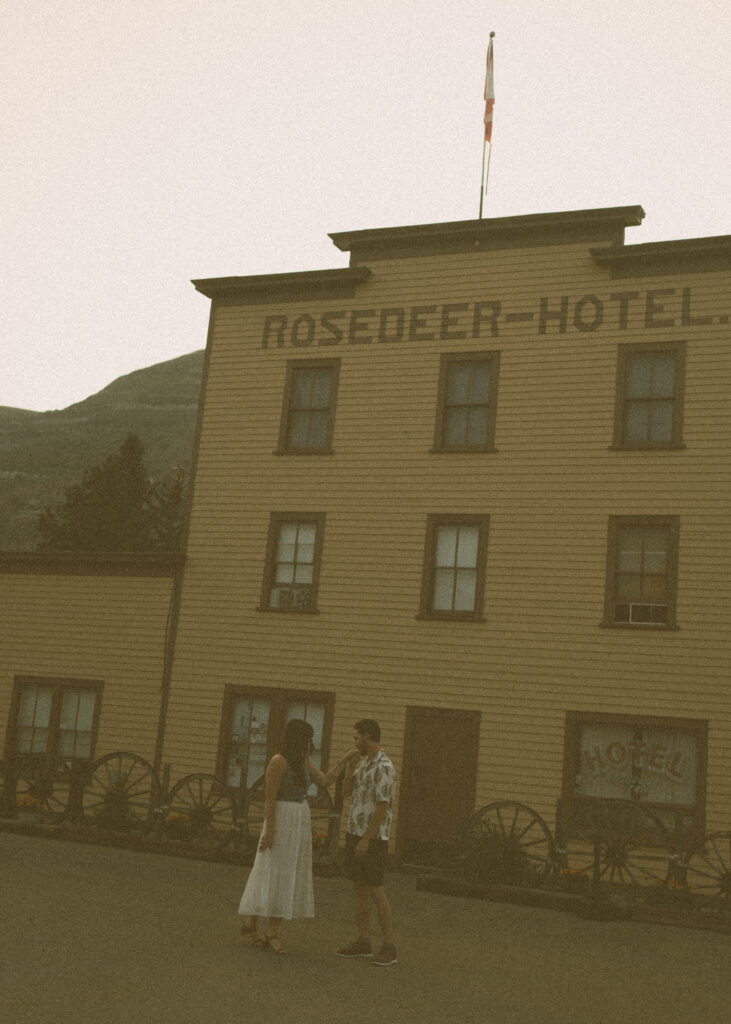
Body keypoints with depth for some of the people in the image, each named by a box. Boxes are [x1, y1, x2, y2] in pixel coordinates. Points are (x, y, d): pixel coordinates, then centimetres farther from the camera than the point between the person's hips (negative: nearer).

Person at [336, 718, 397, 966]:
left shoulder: (384, 768, -19)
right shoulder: (365, 763, 12)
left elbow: (382, 808, -22)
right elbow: (346, 791, 13)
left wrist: (365, 840, -22)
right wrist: (349, 767, -4)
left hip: (373, 839, -9)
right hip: (356, 834, 9)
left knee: (376, 892, -7)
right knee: (359, 889, 11)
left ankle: (388, 948, 0)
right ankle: (363, 943, 18)